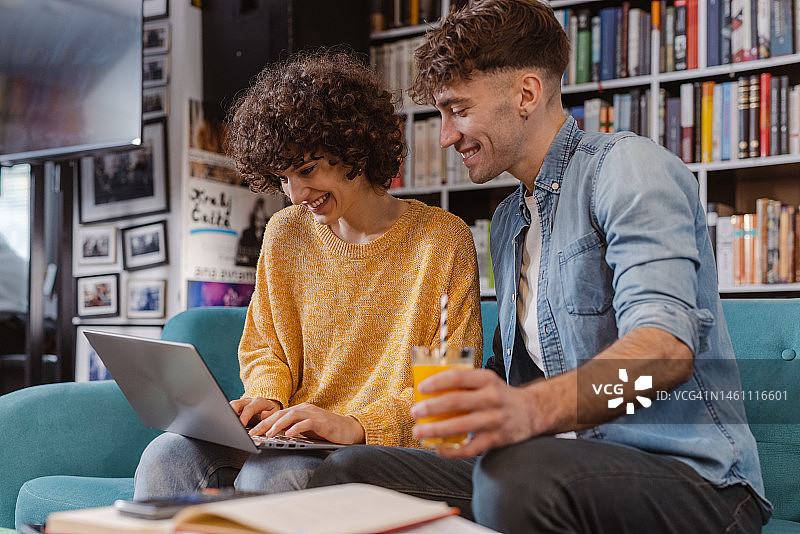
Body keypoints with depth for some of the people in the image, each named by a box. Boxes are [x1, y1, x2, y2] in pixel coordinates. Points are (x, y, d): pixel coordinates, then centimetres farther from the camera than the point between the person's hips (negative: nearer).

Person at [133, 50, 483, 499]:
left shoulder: (442, 240, -5)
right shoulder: (284, 235, 10)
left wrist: (357, 425, -22)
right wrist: (266, 398, -4)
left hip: (387, 448, -4)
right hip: (290, 441, 5)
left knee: (270, 474, -35)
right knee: (167, 456, -24)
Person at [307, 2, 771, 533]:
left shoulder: (628, 166, -7)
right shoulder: (507, 220, 21)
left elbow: (666, 347, -24)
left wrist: (529, 409, -40)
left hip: (689, 475, -6)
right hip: (563, 467, 7)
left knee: (520, 475, -37)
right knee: (351, 470, -13)